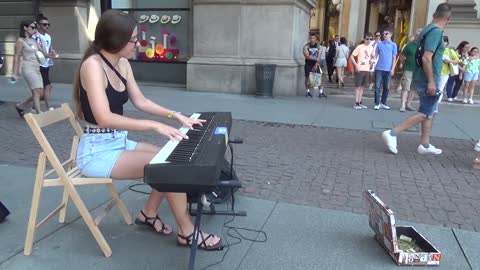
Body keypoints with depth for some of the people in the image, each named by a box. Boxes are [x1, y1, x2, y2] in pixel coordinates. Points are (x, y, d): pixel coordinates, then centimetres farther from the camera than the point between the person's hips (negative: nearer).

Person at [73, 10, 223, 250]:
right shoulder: (93, 65, -21)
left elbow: (140, 102, 15)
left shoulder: (122, 64, 5)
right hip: (97, 151, -9)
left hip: (118, 142, 9)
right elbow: (104, 118, -32)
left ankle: (148, 213, 20)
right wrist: (154, 125, -33)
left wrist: (175, 115, 5)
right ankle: (187, 233, -3)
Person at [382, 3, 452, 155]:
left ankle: (425, 145, 20)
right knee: (425, 114, -4)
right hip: (427, 80, -10)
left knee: (430, 112, 14)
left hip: (426, 79, 10)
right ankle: (392, 134, -7)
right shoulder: (436, 32, -17)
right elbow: (426, 58, -25)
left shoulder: (429, 30, 12)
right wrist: (431, 81, -24)